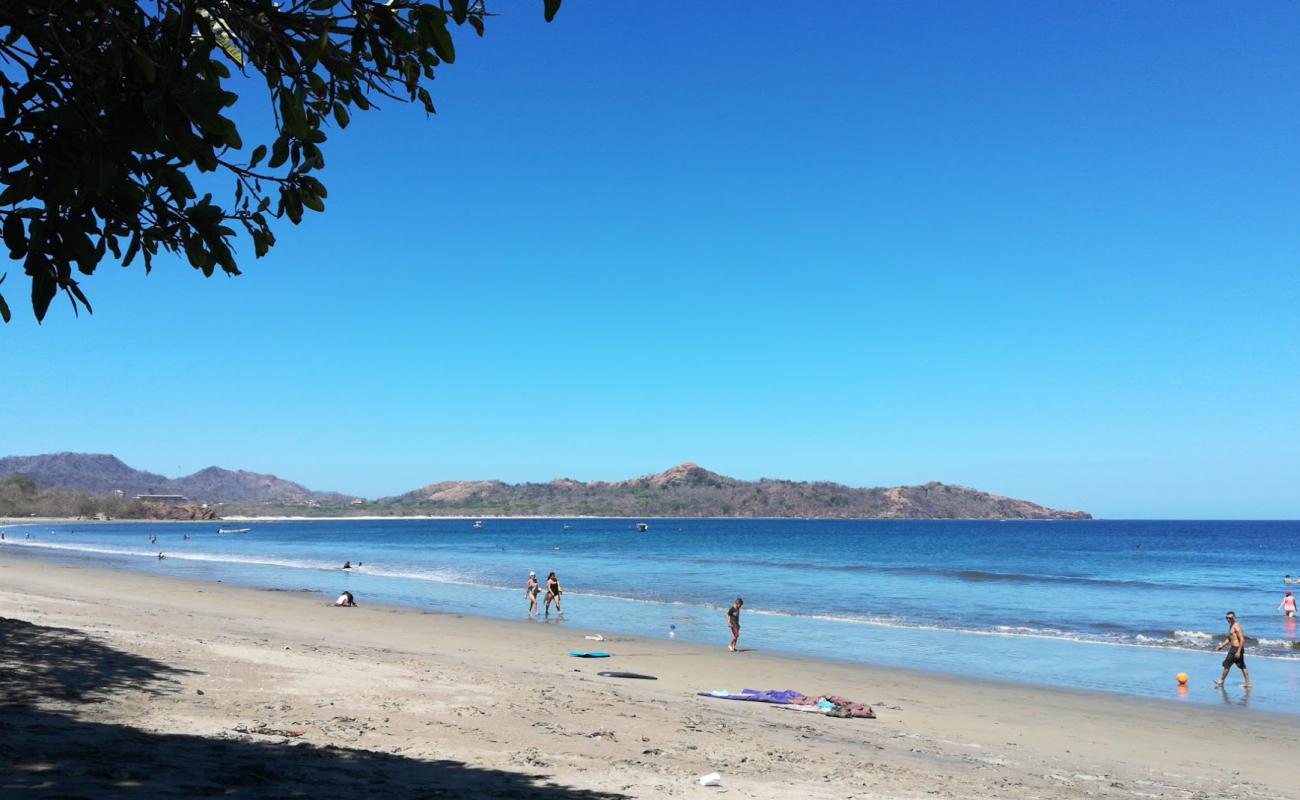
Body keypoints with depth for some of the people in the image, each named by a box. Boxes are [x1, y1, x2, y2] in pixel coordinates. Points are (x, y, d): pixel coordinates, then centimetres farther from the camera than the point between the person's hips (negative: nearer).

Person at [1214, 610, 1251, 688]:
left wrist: (1238, 651, -24)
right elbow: (1229, 639, 25)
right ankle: (1248, 683, 14)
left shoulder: (1236, 627, -16)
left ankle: (1221, 681, 9)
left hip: (1236, 648, -10)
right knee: (1242, 666, 11)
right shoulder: (1231, 626, 15)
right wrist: (1222, 646, 20)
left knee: (1226, 664, -1)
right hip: (1234, 648, 10)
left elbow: (1242, 639, -21)